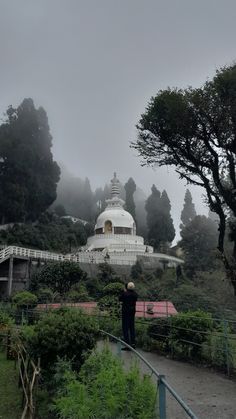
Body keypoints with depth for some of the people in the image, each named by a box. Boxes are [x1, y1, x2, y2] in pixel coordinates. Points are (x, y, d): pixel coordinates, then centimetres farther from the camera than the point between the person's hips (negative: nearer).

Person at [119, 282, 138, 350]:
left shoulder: (125, 293, -19)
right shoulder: (135, 294, -3)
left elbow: (120, 299, -4)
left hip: (125, 312, -6)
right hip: (132, 311, 6)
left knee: (125, 328, 0)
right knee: (132, 327, 16)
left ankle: (127, 345, -1)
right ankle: (133, 343, 20)